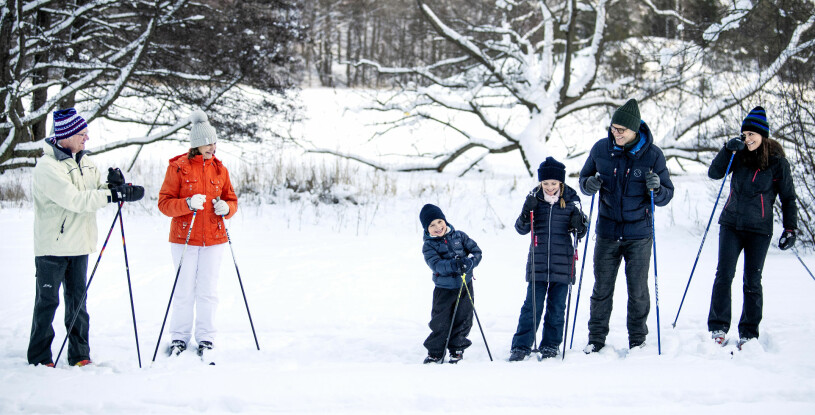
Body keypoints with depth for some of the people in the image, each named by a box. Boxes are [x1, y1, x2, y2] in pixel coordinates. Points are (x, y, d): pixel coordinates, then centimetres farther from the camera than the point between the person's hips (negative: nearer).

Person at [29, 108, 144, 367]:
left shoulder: (83, 161, 9)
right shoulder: (47, 166, -16)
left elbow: (97, 194, 10)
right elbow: (75, 200, -25)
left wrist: (113, 185, -13)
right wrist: (114, 194, -29)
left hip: (79, 244, 7)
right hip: (53, 246, -7)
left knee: (78, 300, 10)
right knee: (48, 301, 2)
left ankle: (79, 355, 17)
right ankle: (39, 357, 12)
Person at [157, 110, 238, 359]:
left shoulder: (219, 169, 9)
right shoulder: (178, 167, -3)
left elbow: (231, 199, 16)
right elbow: (164, 203, -6)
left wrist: (226, 208, -7)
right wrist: (188, 204, -23)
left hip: (213, 239, 3)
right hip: (184, 238, -3)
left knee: (208, 291, 3)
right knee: (185, 290, 1)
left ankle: (206, 338, 14)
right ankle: (179, 338, 13)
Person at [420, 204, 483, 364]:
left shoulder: (459, 236, 2)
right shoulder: (428, 246, -5)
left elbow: (477, 251, 1)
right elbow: (436, 265, -21)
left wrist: (469, 262, -21)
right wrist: (454, 265, -36)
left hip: (465, 286, 2)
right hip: (444, 289, -2)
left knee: (462, 320, 7)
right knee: (440, 323, -1)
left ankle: (457, 349, 23)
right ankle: (435, 352, 15)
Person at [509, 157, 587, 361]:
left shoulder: (571, 200, 2)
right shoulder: (534, 198, 3)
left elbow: (579, 233, 7)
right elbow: (521, 229, 4)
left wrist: (579, 224, -16)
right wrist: (527, 213, -15)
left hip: (562, 263, 0)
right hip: (538, 263, 0)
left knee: (557, 307, 6)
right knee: (532, 305, -2)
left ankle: (550, 346, 16)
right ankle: (521, 346, 1)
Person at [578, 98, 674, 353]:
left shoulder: (652, 154, -7)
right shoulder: (601, 149, -2)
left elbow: (666, 197, -2)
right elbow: (584, 178, 12)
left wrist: (656, 189, -25)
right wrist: (589, 185, -12)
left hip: (639, 234, -1)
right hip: (607, 232, 2)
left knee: (638, 291, 4)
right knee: (602, 289, 5)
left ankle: (638, 340, 18)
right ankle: (596, 339, 17)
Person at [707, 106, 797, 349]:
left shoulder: (778, 162, -4)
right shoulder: (739, 155, 3)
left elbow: (788, 198, 2)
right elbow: (714, 174, -3)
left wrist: (790, 229, -5)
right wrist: (728, 150, -15)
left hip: (759, 230, -2)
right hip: (731, 224, 2)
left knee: (752, 282, 1)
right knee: (724, 275, -6)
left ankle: (749, 334, 10)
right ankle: (717, 328, 1)